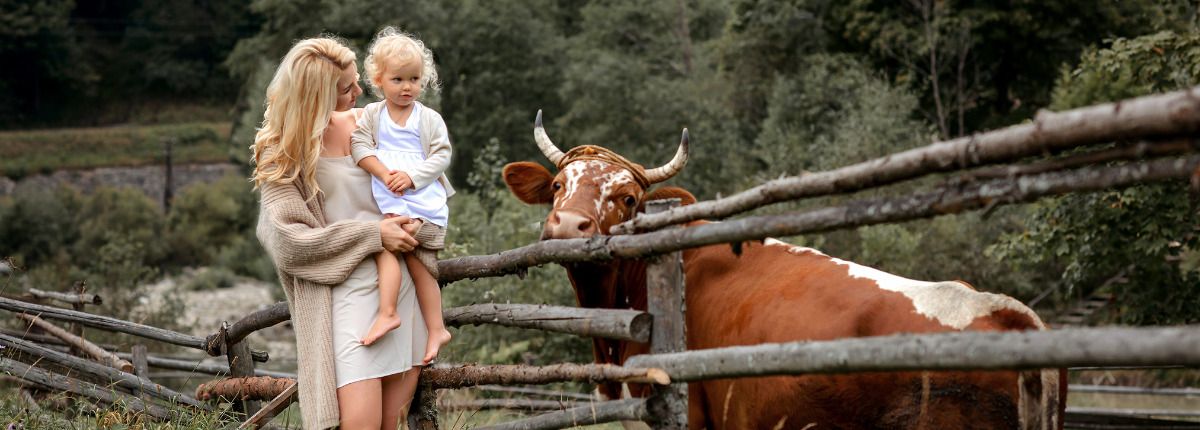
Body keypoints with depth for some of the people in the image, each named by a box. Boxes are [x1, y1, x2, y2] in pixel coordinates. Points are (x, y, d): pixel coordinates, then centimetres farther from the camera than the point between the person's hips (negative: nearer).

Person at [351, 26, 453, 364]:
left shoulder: (430, 119, 6)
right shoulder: (372, 114, 11)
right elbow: (360, 146, -1)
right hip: (391, 204, 2)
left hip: (424, 198, -2)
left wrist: (412, 176, -14)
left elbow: (442, 155, -1)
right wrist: (385, 174, -14)